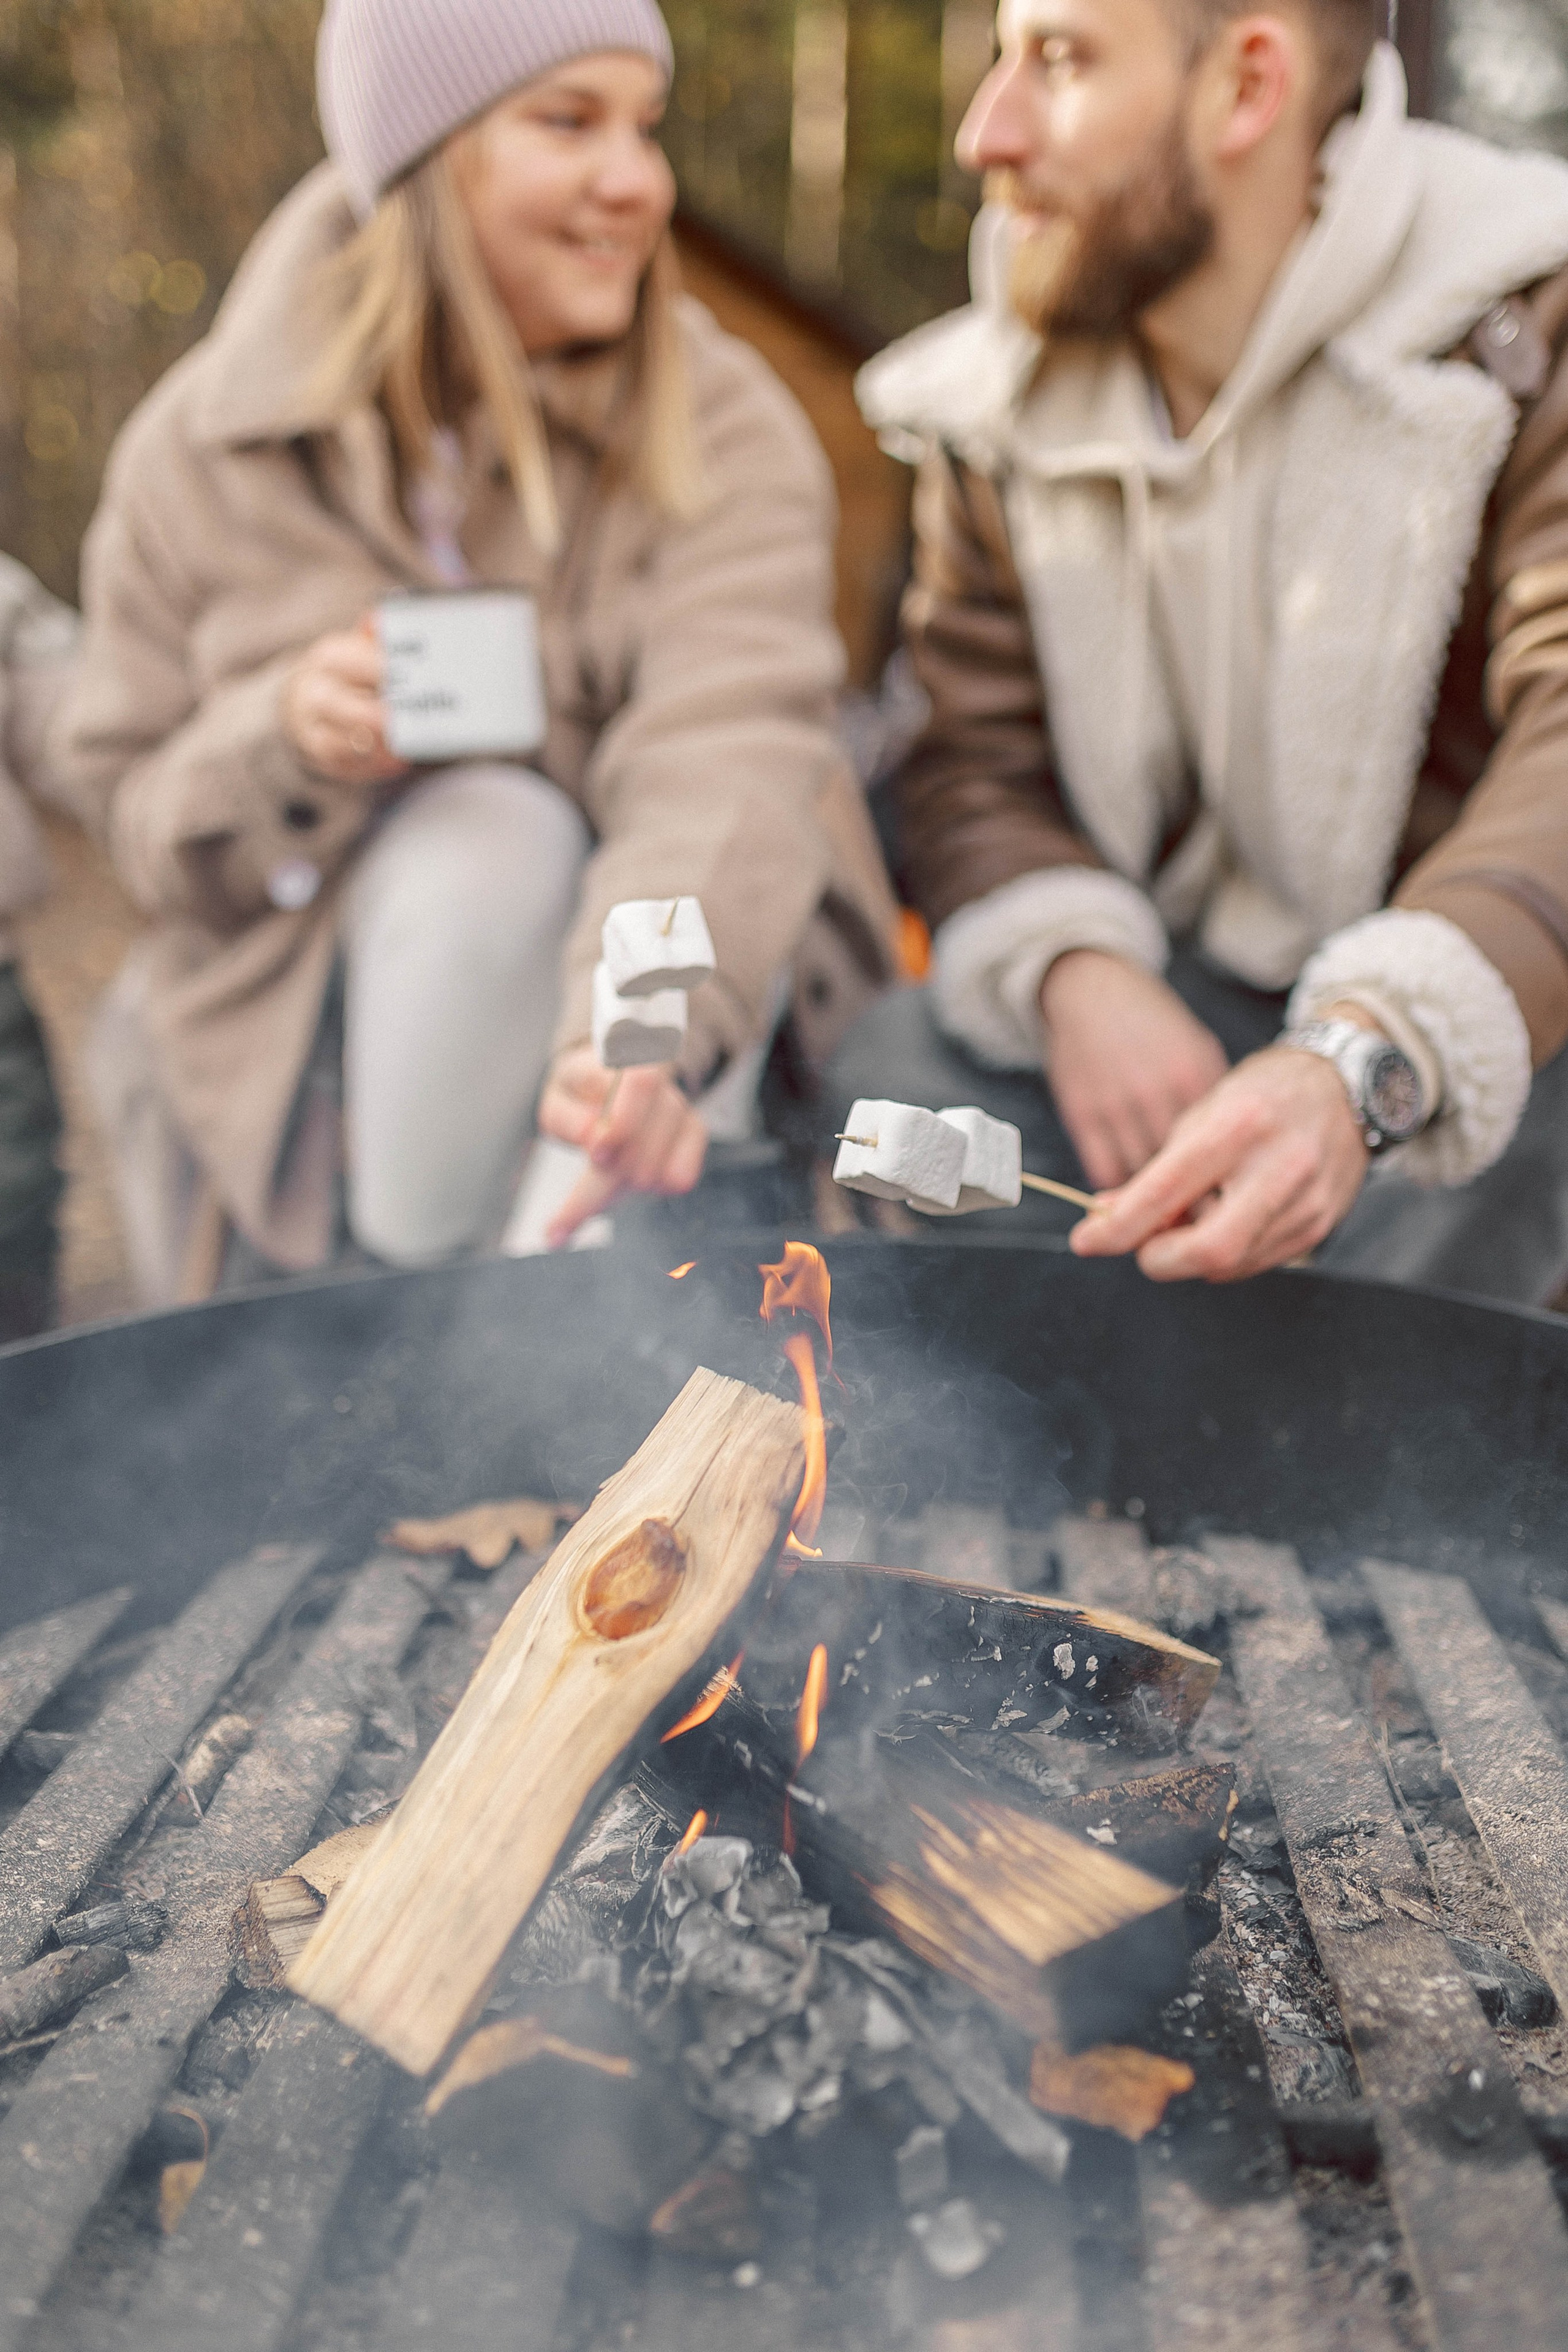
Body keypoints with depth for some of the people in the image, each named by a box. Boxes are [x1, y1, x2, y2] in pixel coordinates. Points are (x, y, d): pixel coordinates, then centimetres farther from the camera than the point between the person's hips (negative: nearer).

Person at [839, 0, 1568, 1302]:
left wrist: (1366, 1059, -48)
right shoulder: (1000, 402, 2)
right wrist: (1072, 971, -25)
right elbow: (974, 761, -1)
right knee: (899, 1075, -20)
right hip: (1181, 991, 4)